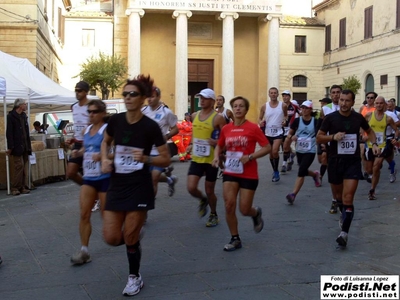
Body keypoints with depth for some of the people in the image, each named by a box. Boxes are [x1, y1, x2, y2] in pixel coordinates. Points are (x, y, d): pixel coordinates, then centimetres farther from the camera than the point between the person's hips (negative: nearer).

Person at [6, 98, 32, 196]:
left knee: (24, 167, 6)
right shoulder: (11, 116, -5)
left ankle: (22, 187, 10)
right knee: (19, 165, -10)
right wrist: (10, 147, -15)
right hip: (17, 146, -7)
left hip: (25, 146, 7)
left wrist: (29, 145, 12)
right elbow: (9, 133, -10)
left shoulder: (24, 116, 15)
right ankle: (15, 188, -4)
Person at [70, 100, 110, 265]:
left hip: (105, 177, -6)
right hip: (88, 177, 6)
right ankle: (84, 251, 3)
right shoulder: (87, 130, 10)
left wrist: (102, 156, -29)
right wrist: (78, 152, 3)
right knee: (84, 214, -1)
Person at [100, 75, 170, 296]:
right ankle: (135, 239, 37)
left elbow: (166, 159, -7)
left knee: (130, 237, 2)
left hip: (139, 188, -4)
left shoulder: (150, 126, -13)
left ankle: (135, 277, 27)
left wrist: (145, 158, -24)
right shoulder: (115, 120, -3)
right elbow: (105, 142, 18)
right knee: (111, 238, 1)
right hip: (116, 186, 4)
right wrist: (105, 160, -1)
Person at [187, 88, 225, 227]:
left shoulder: (218, 118, -12)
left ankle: (213, 215, 33)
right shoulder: (194, 116, 5)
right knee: (191, 188, -8)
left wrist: (216, 142, -27)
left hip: (211, 160, -4)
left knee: (209, 191, 7)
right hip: (196, 159, 4)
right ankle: (203, 200, 27)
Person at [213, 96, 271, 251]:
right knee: (229, 206, -5)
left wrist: (250, 157, -20)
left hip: (249, 175, -3)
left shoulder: (253, 128, -10)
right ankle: (235, 239, 13)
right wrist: (216, 156, -2)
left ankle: (256, 213, 38)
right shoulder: (226, 129, 2)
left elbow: (267, 147, -9)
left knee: (244, 210, 0)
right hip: (230, 173, 4)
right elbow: (219, 146, 18)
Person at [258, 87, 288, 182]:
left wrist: (285, 120, -5)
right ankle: (275, 171, 31)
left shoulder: (283, 106, -3)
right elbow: (260, 118, 7)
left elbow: (286, 115, 16)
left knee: (275, 152, -20)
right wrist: (260, 122, -15)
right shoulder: (264, 106, 0)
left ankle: (276, 171, -3)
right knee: (271, 154, 12)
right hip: (268, 133, 3)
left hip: (278, 132, -3)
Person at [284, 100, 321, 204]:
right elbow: (290, 133, 7)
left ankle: (293, 194, -19)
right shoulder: (297, 121, -2)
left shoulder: (315, 122, -8)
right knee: (303, 171, 18)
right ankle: (315, 174, 53)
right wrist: (291, 137, -13)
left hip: (310, 151, -4)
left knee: (301, 172, -16)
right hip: (299, 150, 4)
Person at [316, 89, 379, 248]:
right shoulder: (330, 118, -6)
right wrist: (333, 136, -19)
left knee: (348, 198, -12)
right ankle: (344, 214, 48)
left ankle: (344, 233, -12)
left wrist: (374, 143, 1)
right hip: (335, 161, 1)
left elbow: (369, 131, 20)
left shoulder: (358, 118, 0)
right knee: (338, 196, 17)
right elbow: (319, 138, -2)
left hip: (353, 162, -1)